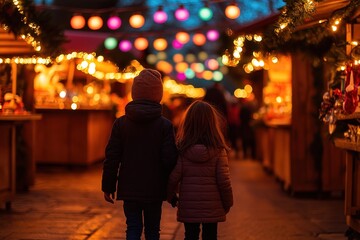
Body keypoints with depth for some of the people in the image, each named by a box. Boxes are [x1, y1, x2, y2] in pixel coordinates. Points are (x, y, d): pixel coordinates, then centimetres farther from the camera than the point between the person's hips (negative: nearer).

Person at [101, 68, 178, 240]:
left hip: (129, 190, 1)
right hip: (154, 190, -1)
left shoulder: (120, 123, -2)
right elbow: (169, 160, -10)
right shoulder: (165, 125, -6)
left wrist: (108, 187, 5)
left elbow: (111, 158, -2)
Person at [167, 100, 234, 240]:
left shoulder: (181, 149, -8)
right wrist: (228, 203, 5)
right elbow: (223, 180, -9)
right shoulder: (218, 150, -10)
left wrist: (171, 197, 9)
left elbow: (173, 177, -9)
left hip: (188, 207, 1)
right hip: (212, 207, 0)